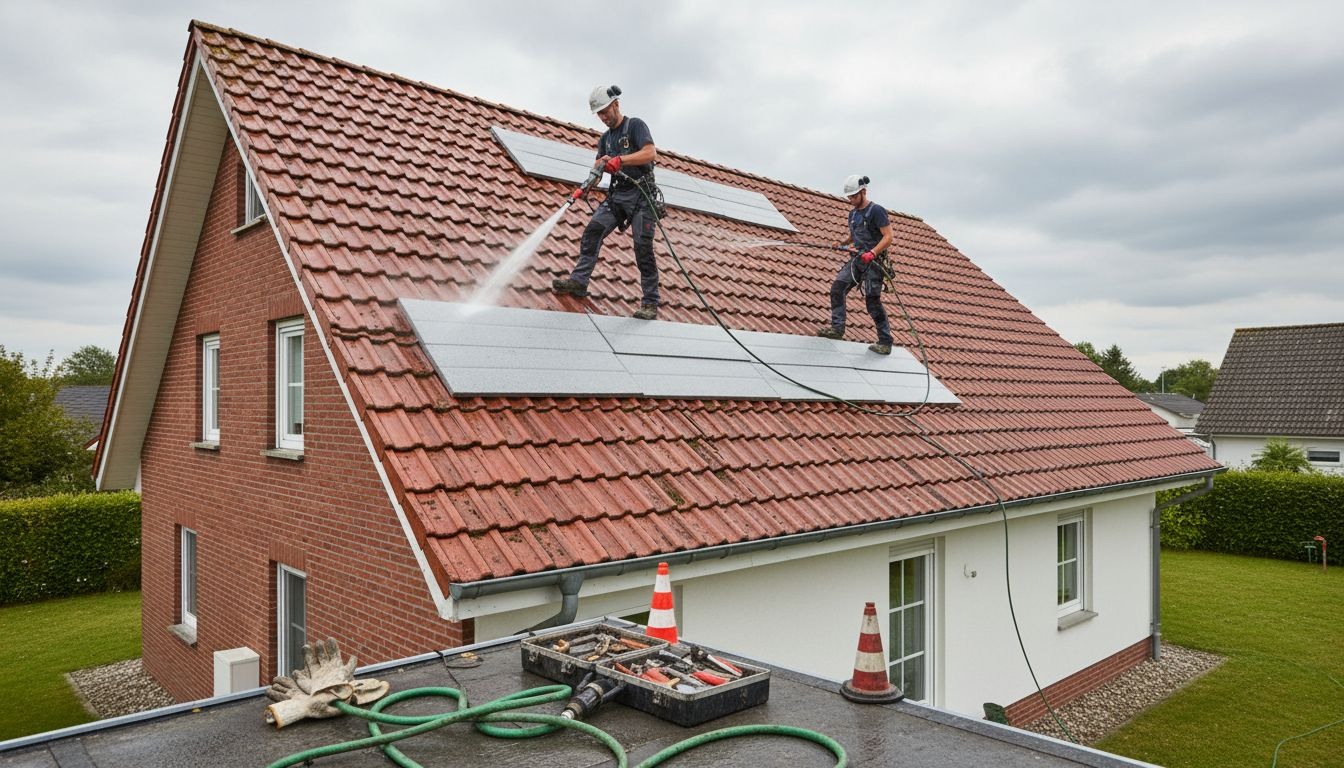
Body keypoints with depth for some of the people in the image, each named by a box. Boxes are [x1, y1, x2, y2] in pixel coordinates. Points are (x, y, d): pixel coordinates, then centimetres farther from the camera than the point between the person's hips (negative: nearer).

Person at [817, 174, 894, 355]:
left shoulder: (876, 210, -9)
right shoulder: (853, 213, 15)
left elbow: (888, 237, -14)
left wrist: (872, 253, -26)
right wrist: (842, 243, 8)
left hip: (873, 261, -7)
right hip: (856, 259, 7)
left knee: (873, 301, -8)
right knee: (837, 287, -8)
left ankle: (885, 343, 0)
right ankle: (837, 327, -1)